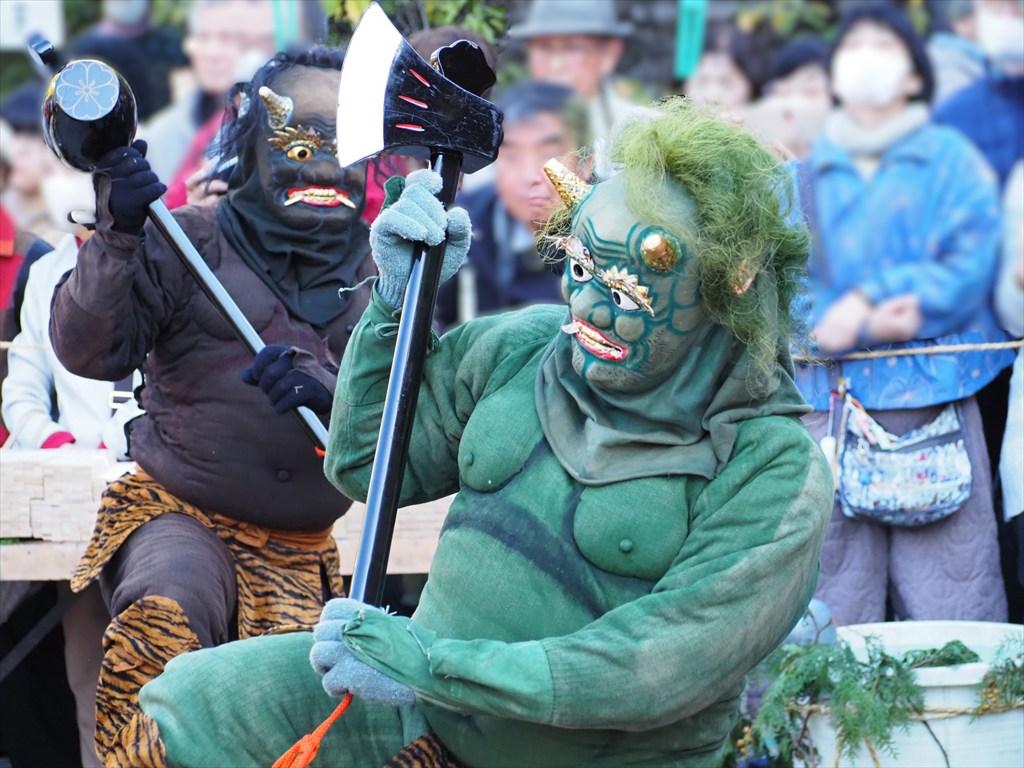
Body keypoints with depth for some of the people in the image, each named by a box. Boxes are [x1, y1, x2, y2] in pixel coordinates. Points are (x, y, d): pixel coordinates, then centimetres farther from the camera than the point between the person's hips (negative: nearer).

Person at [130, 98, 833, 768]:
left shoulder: (775, 474, -15)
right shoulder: (518, 350, 3)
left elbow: (664, 671, -22)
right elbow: (366, 467, 11)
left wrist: (434, 665, -25)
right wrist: (399, 297, -3)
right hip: (431, 706, 5)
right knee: (186, 705, -9)